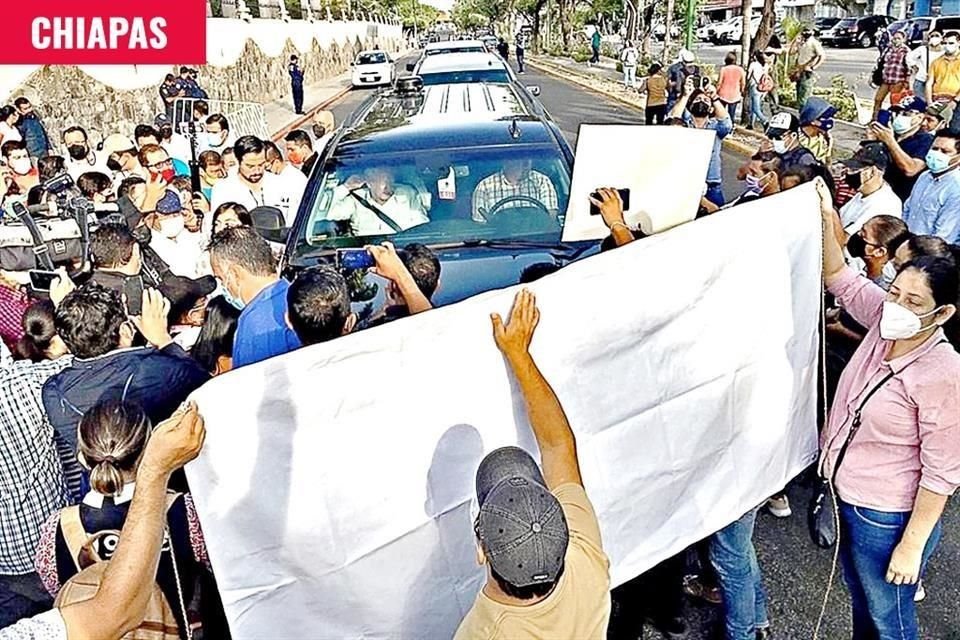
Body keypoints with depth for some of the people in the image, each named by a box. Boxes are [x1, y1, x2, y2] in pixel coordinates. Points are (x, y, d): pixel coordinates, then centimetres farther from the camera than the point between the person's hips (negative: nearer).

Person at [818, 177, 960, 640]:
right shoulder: (885, 323, -7)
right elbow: (839, 279, 4)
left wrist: (912, 545, -17)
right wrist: (826, 218, -9)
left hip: (886, 518, -7)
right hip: (846, 498, 7)